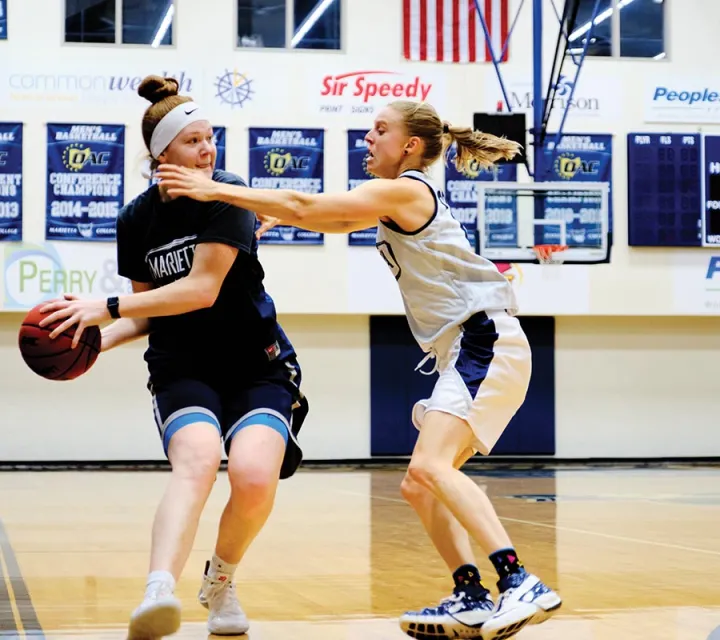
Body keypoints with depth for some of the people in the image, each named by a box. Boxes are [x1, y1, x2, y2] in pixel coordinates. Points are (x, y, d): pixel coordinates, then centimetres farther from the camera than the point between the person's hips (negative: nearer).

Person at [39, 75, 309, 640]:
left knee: (254, 476, -26)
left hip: (258, 365, -2)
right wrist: (100, 339, -5)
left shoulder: (228, 196, -9)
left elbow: (202, 288, -18)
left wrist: (105, 308, -21)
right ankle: (160, 591, -54)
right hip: (182, 368, 2)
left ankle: (220, 581, 6)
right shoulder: (136, 220, 5)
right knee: (196, 459, -31)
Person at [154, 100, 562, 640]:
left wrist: (216, 190, -12)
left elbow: (306, 208, -15)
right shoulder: (401, 200, 22)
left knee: (431, 466, -25)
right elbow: (335, 221, 30)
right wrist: (269, 215, 14)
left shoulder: (404, 190, -8)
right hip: (468, 351, 11)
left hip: (486, 341, -11)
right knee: (420, 485, 9)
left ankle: (522, 585, -32)